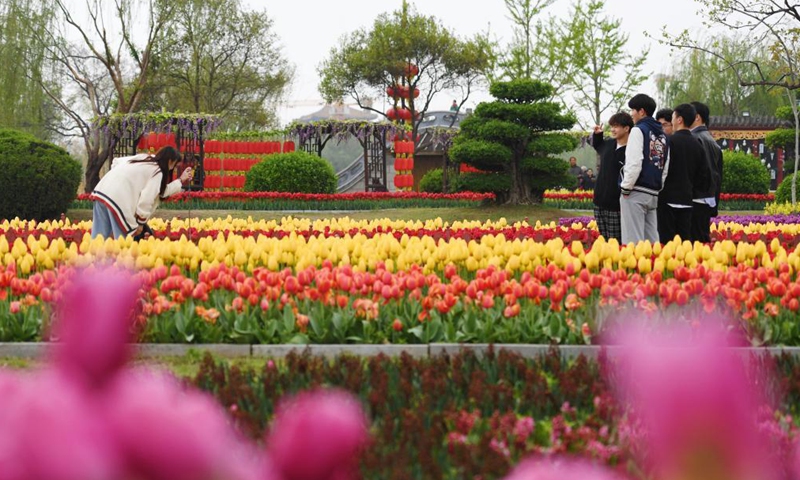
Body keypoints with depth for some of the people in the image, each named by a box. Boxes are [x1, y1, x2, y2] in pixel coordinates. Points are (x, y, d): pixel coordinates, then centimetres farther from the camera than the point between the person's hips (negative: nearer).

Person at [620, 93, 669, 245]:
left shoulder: (639, 130, -7)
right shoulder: (662, 135, 16)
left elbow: (634, 163, -15)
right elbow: (665, 167, 17)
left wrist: (625, 187, -9)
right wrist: (658, 187, 18)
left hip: (636, 192, -8)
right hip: (653, 194, 8)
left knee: (633, 242, -9)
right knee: (651, 242, 8)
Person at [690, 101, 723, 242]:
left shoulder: (694, 139, -12)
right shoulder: (713, 142, 17)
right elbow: (719, 175, 20)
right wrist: (714, 206, 23)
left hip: (695, 200, -9)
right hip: (709, 202, 9)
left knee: (694, 240, -10)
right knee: (704, 241, 10)